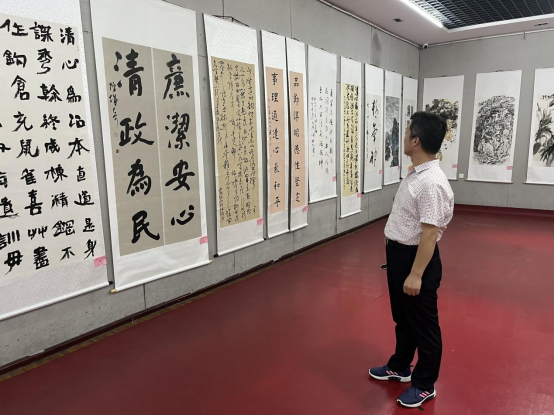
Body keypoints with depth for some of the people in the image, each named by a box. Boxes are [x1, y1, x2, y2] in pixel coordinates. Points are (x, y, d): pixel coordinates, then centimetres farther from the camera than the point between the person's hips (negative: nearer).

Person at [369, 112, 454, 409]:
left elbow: (430, 234, -27)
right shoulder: (416, 173, 5)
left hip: (416, 257, -10)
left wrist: (416, 274, -25)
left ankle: (424, 385, 29)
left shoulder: (431, 183, -26)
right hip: (399, 254, 10)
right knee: (402, 317, 24)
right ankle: (400, 367, 44)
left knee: (423, 323, 9)